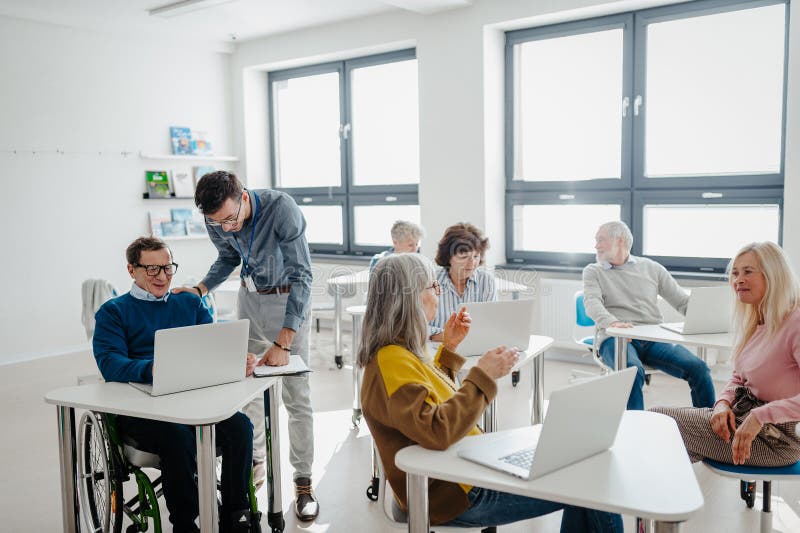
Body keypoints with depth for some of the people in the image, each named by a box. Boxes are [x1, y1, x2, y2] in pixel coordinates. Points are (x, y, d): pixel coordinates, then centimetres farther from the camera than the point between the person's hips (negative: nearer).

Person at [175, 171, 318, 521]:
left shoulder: (281, 208, -30)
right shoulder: (217, 220, -13)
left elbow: (301, 275, -31)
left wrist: (283, 343, -36)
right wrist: (200, 289, -11)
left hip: (290, 297, -5)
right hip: (250, 295, 5)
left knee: (296, 395, -5)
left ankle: (303, 483, 5)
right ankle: (254, 464, 24)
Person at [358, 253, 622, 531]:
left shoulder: (402, 349, 7)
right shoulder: (391, 361, -24)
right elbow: (436, 431, -34)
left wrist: (449, 346, 14)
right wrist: (482, 376, -27)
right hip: (458, 494, -10)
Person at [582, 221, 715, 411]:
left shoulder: (651, 267, 18)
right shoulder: (593, 272, 13)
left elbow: (683, 301, 15)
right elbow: (592, 303, -6)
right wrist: (612, 322, -29)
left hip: (654, 338, 3)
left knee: (698, 368, -21)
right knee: (633, 371, -36)